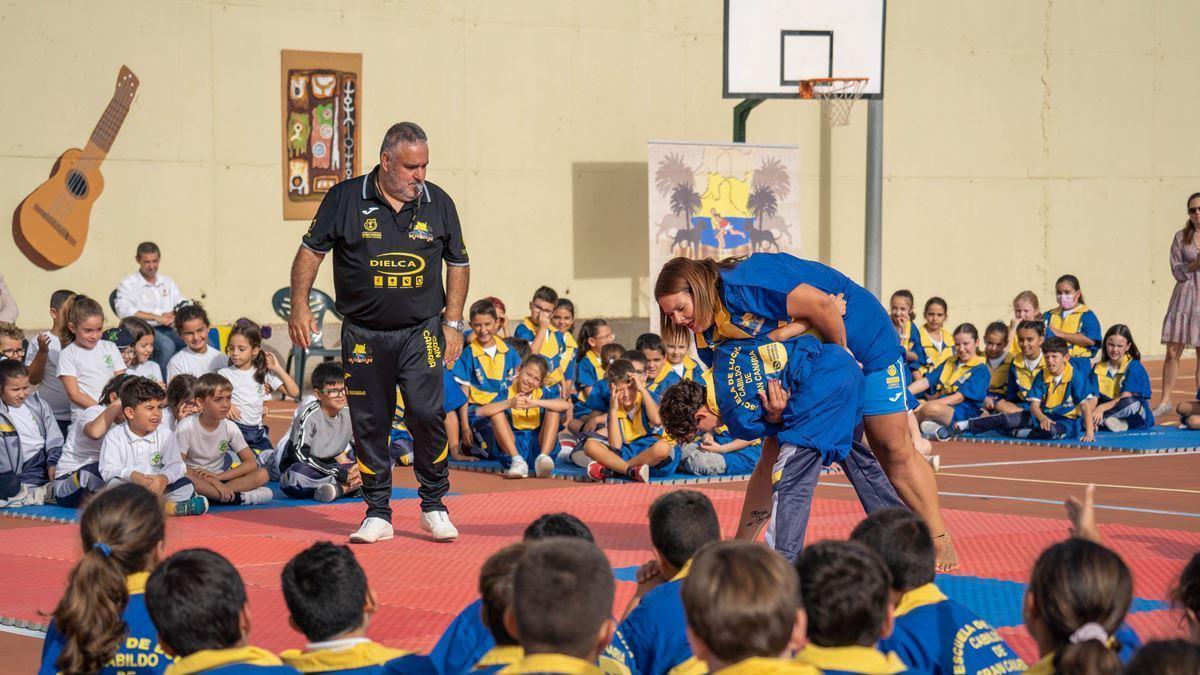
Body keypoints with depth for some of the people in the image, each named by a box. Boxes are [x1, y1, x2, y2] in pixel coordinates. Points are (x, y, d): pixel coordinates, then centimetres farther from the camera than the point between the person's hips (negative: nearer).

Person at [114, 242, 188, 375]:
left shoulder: (167, 283, 24)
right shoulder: (128, 284, 6)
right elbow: (124, 311, -11)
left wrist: (174, 316, -8)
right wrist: (156, 318, -16)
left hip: (168, 329, 5)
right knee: (167, 345, -37)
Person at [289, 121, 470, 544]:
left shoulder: (438, 203, 1)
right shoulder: (345, 199, -4)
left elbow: (458, 263, 11)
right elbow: (311, 251, 3)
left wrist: (453, 323, 5)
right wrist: (299, 308, -4)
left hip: (421, 332, 0)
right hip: (363, 334, 0)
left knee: (427, 415, -11)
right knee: (369, 425, 3)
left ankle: (433, 506, 6)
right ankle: (378, 514, 15)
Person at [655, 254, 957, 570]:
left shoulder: (743, 285, -33)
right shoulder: (713, 331, -5)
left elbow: (820, 304, -35)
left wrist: (840, 351, -19)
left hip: (861, 338, -7)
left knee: (894, 449, -4)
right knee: (775, 451, 2)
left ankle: (941, 540, 5)